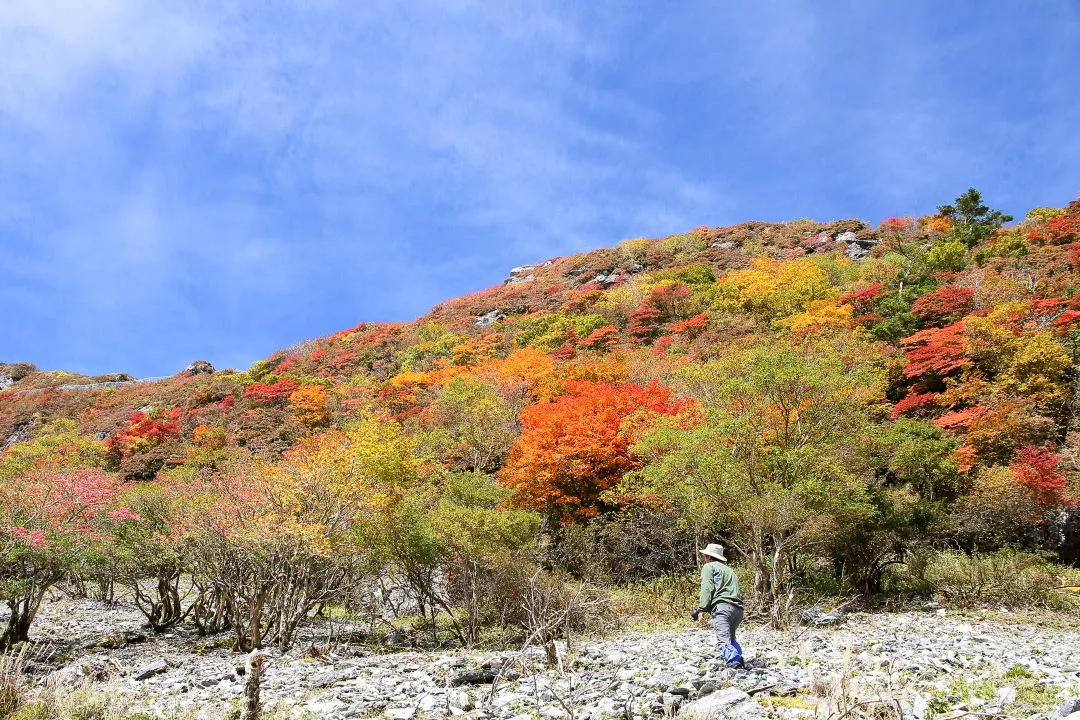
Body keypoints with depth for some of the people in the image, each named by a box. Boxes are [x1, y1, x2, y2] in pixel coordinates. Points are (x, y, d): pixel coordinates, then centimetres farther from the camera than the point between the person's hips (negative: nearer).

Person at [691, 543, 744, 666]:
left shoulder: (709, 566, 12)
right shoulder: (729, 570, 34)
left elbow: (707, 588, -4)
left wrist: (702, 609, -8)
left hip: (722, 607, -8)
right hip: (738, 609, 8)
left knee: (724, 640, -16)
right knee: (731, 638, 24)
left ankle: (734, 661, -36)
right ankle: (738, 658, 5)